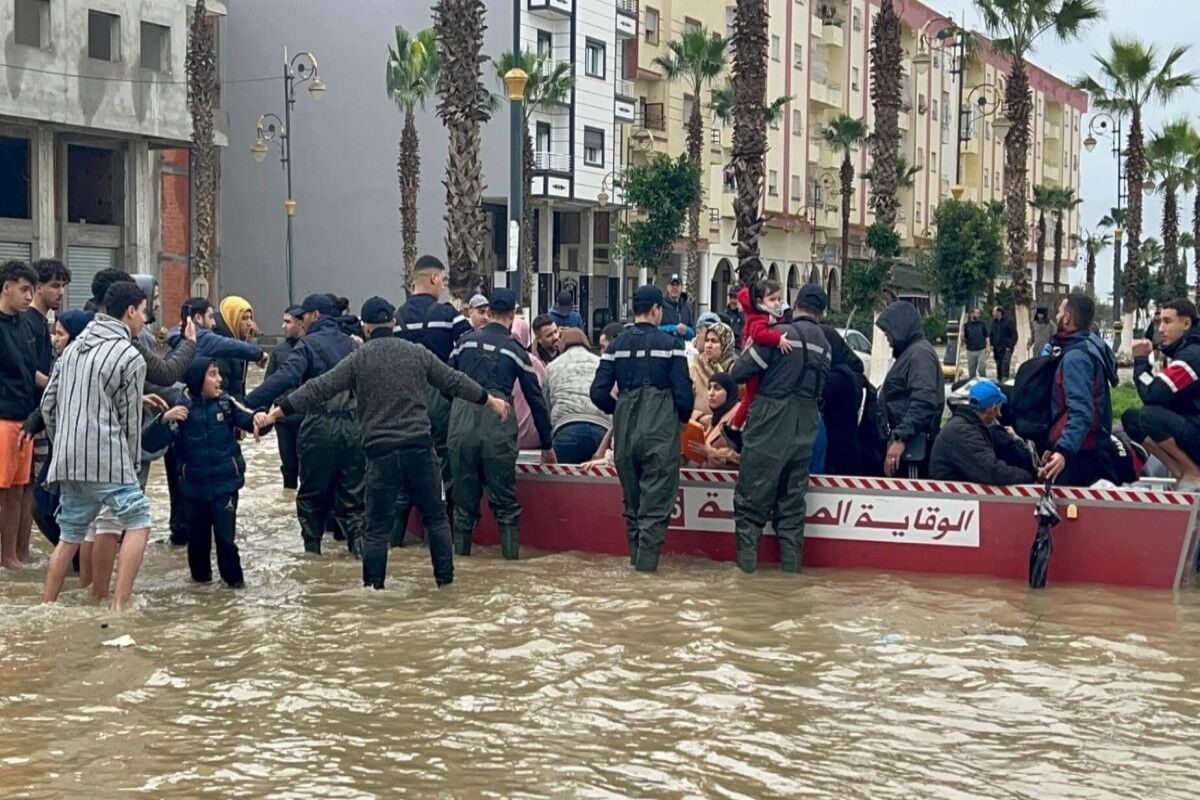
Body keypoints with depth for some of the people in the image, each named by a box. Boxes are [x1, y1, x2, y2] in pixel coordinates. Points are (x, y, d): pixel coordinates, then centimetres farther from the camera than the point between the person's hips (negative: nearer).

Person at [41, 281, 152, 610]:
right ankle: (120, 605, -5)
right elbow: (130, 419, -4)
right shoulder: (131, 357, -6)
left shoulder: (75, 347, 15)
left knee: (70, 533, 16)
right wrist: (132, 464, 8)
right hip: (105, 458, -7)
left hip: (67, 460, 7)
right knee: (137, 521, 1)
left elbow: (48, 404, 16)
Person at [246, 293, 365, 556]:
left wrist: (249, 403, -23)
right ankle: (359, 542, -2)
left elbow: (285, 378, -19)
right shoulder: (350, 344, 13)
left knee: (312, 492, 10)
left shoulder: (308, 344, -6)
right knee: (351, 492, 10)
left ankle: (311, 548, 15)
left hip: (320, 426, -4)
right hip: (353, 426, 4)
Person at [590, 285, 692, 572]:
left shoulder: (617, 345, 4)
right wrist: (684, 417, 11)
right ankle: (647, 558, -4)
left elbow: (599, 392, 1)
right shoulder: (669, 343, -6)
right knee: (656, 499, 0)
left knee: (631, 499, 16)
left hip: (625, 430, 4)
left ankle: (636, 555, 21)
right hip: (661, 430, -4)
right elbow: (683, 391, -8)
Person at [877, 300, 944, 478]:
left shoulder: (920, 353, -13)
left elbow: (923, 403, -24)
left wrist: (900, 438, -28)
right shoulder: (908, 352, 20)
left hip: (912, 445, -10)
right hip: (903, 439, 10)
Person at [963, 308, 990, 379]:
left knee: (981, 368, -9)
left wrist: (988, 346, -4)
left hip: (981, 350, -1)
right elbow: (963, 338, 7)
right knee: (971, 371, 7)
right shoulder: (966, 325, 6)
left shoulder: (982, 324, 7)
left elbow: (986, 336, 7)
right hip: (971, 351, 1)